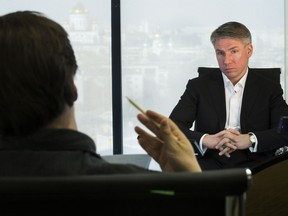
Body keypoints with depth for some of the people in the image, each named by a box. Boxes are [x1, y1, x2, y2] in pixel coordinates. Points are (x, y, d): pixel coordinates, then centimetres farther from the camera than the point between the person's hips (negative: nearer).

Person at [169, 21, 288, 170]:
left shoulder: (270, 90, 13)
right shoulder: (198, 86, 14)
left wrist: (250, 139, -18)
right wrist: (205, 140, -18)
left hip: (253, 167, 0)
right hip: (209, 166, 0)